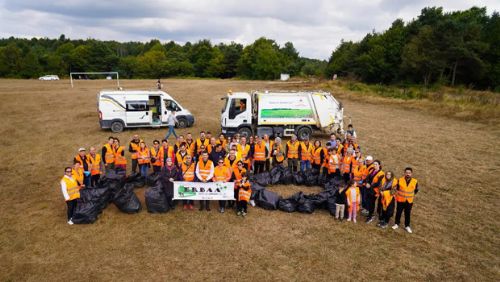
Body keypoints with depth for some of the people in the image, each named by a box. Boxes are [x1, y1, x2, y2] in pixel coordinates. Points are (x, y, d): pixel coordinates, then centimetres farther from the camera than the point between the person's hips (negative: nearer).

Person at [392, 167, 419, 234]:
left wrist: (411, 195, 6)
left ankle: (407, 226, 25)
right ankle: (396, 224, 27)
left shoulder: (415, 181, -9)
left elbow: (416, 190, 8)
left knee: (408, 214, 10)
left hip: (409, 201, 0)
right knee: (398, 212, 11)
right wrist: (398, 194, 3)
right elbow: (397, 188, 6)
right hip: (400, 200, 0)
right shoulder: (400, 180, -10)